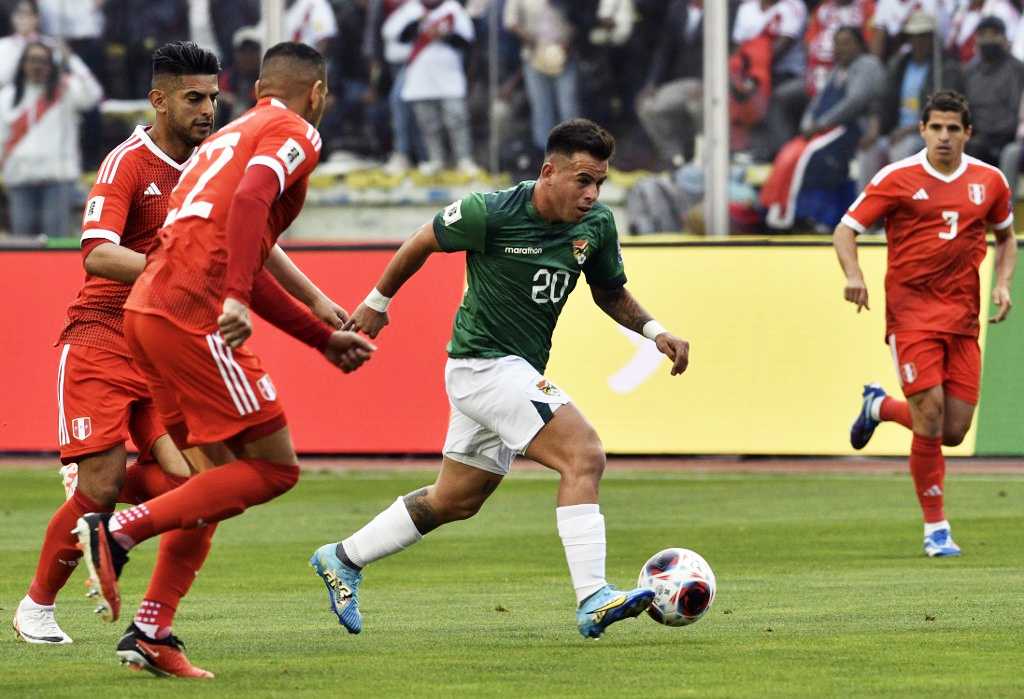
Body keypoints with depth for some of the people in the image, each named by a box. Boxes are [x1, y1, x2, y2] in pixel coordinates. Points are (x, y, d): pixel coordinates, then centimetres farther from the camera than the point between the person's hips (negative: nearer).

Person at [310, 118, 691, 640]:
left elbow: (610, 292, 17)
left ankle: (343, 560, 35)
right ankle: (593, 601, -27)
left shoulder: (596, 226, -1)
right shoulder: (491, 213, -18)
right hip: (482, 363, -8)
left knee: (456, 501, 19)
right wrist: (377, 302, 11)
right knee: (584, 455, -22)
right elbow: (423, 243, -1)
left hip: (520, 374, 8)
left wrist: (653, 331, -1)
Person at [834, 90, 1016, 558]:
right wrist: (853, 275, -20)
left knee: (953, 432, 1)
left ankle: (881, 407, 32)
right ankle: (935, 528, 0)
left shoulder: (989, 181, 7)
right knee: (930, 414, -14)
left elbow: (1006, 236, 23)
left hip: (963, 316, 4)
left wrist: (1002, 284, 5)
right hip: (911, 312, -4)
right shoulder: (897, 179, -4)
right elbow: (846, 229, -1)